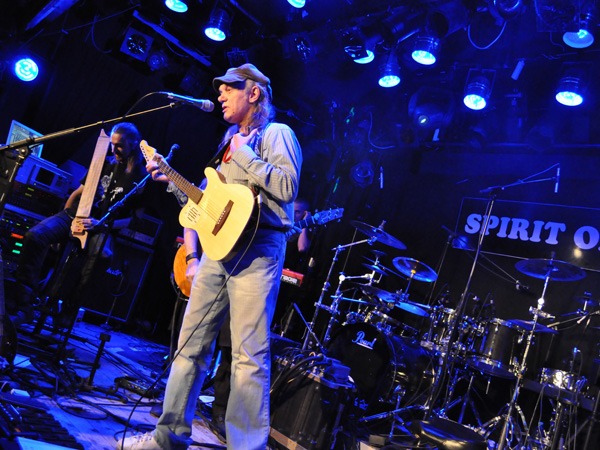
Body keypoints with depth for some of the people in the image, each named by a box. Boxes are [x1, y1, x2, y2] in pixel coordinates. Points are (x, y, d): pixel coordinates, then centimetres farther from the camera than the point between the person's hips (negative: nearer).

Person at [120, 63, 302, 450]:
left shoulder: (276, 133, 1)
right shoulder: (233, 140, 25)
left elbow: (287, 187, -14)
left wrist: (243, 155, -9)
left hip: (256, 248, -8)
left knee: (249, 356, -8)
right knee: (191, 345, 9)